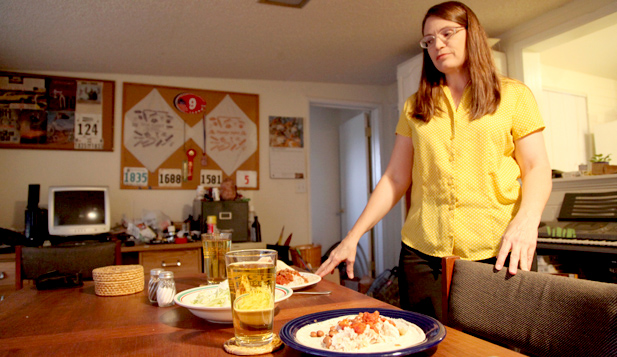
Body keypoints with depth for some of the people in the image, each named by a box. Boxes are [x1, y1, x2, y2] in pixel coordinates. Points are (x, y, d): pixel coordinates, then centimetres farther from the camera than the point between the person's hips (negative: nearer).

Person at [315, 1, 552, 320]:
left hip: (497, 252, -1)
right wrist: (353, 236, 2)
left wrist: (527, 220, -18)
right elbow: (395, 178, 9)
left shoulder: (513, 95, 9)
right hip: (422, 253, 2)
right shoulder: (415, 107, 13)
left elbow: (536, 169, 3)